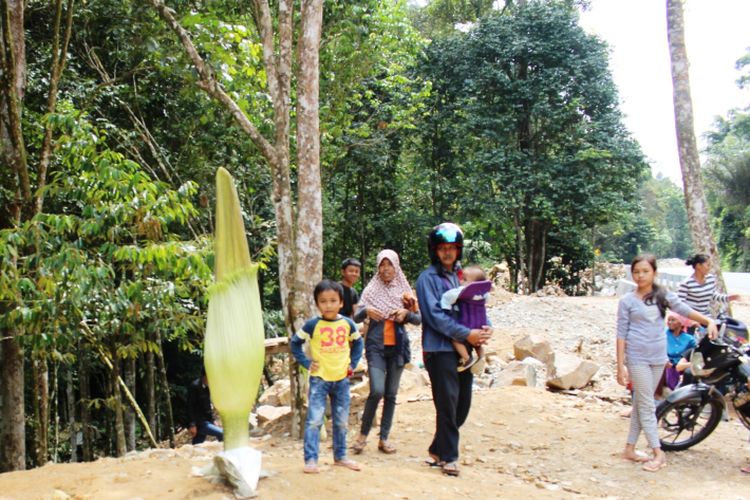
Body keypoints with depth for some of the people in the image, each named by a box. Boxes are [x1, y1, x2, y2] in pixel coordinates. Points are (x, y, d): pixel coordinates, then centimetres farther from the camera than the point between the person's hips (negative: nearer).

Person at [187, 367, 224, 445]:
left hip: (206, 421, 8)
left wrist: (213, 421, 17)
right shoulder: (194, 386, -14)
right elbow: (190, 407, -17)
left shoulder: (207, 387, 11)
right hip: (198, 423, -8)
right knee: (221, 433, -21)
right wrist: (192, 425, -20)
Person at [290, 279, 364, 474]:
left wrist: (353, 363, 7)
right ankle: (310, 460, -1)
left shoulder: (348, 324, 0)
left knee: (341, 421, 13)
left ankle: (340, 456, 26)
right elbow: (295, 343, 0)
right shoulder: (313, 325, -9)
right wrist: (306, 362, -6)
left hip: (342, 379, 4)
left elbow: (358, 343, 16)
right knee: (314, 420, -8)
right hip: (319, 379, -3)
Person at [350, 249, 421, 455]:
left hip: (398, 346, 2)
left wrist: (406, 313, -13)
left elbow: (418, 320, 7)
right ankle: (363, 434, 3)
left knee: (391, 394, 5)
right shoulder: (371, 290, 3)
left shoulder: (404, 290, 8)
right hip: (376, 345, -2)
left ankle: (384, 438, 14)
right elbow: (356, 318, 0)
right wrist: (366, 310, -21)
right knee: (377, 391, -15)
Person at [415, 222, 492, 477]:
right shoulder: (428, 278, -5)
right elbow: (435, 315, -14)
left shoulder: (460, 276, 16)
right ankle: (448, 456, 12)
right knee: (447, 405, -4)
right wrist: (467, 334, -19)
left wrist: (485, 328, -4)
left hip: (464, 350, 7)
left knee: (462, 404, 11)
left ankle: (438, 449, 26)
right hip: (440, 349, -7)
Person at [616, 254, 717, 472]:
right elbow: (621, 333, -5)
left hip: (658, 357, 4)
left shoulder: (663, 296, 4)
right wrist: (620, 366, -8)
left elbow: (684, 310, -5)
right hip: (637, 358, -4)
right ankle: (658, 453, 4)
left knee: (641, 404, 11)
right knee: (646, 406, -1)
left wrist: (708, 321, -24)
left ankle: (630, 448, 20)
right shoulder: (627, 301, -4)